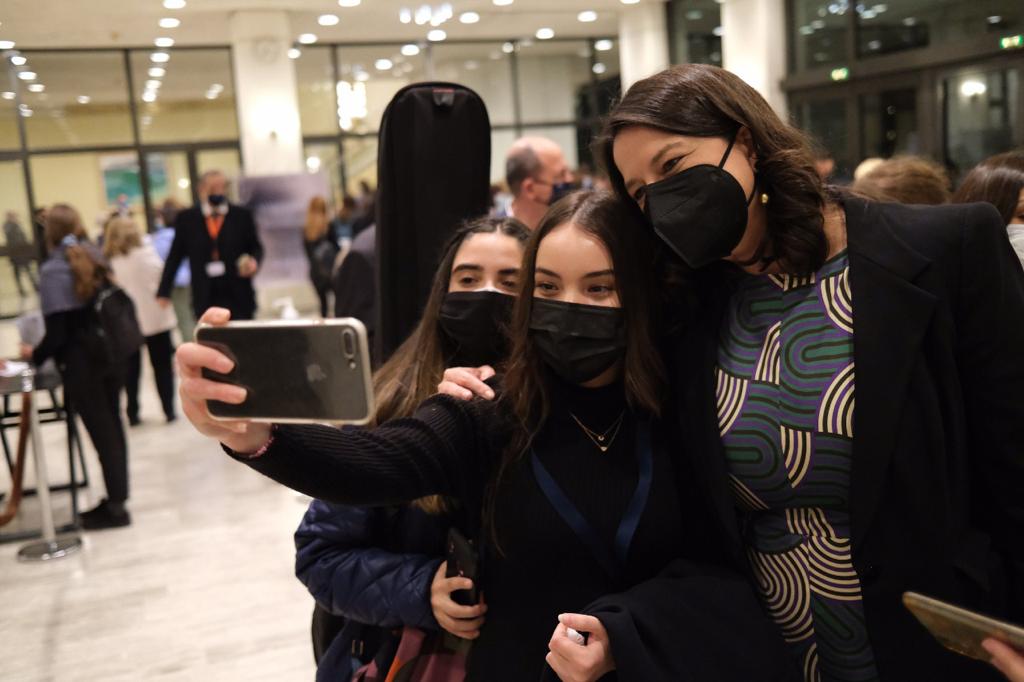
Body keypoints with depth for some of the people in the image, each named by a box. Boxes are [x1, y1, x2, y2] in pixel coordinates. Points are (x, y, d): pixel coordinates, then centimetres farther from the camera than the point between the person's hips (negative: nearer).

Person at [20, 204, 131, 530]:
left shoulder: (53, 271, -14)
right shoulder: (95, 257, 4)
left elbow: (57, 332, -15)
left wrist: (36, 355, 2)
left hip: (82, 364, -6)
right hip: (110, 355, 6)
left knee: (101, 432, 2)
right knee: (112, 426, 14)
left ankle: (115, 507, 11)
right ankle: (116, 498, 24)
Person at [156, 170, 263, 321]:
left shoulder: (242, 215, 4)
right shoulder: (186, 218, 6)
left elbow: (256, 248, 10)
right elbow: (175, 256, 8)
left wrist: (254, 261, -13)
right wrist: (163, 292, 5)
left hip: (239, 296, 0)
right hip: (205, 299, 0)